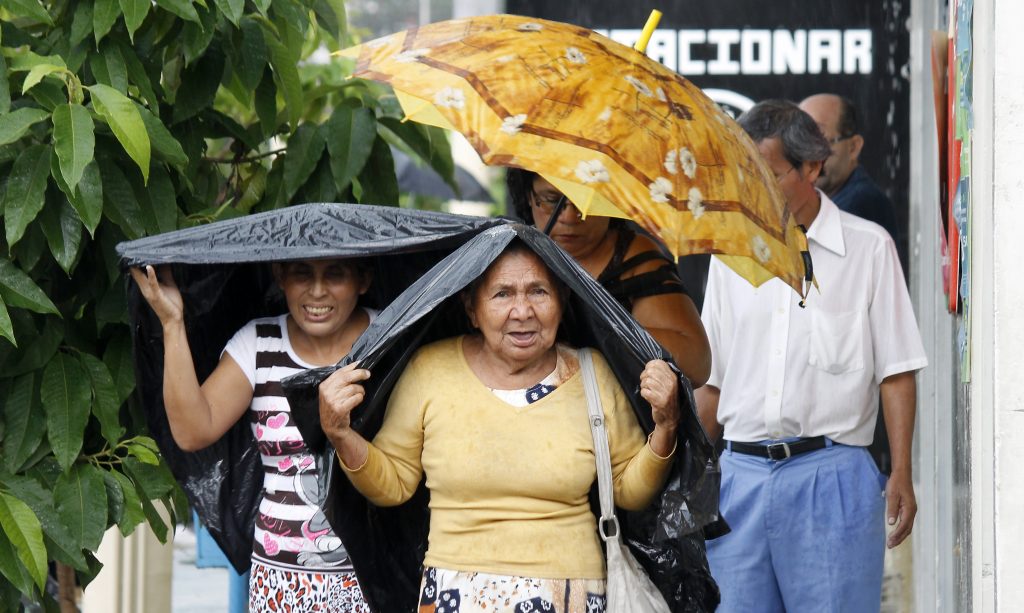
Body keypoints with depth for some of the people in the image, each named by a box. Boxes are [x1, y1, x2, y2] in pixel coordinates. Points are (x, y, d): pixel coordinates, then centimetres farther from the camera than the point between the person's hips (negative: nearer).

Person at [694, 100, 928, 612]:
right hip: (741, 474, 4)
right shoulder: (730, 253, 12)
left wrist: (901, 475, -6)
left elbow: (896, 373, 0)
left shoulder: (868, 248, 2)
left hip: (830, 474, -3)